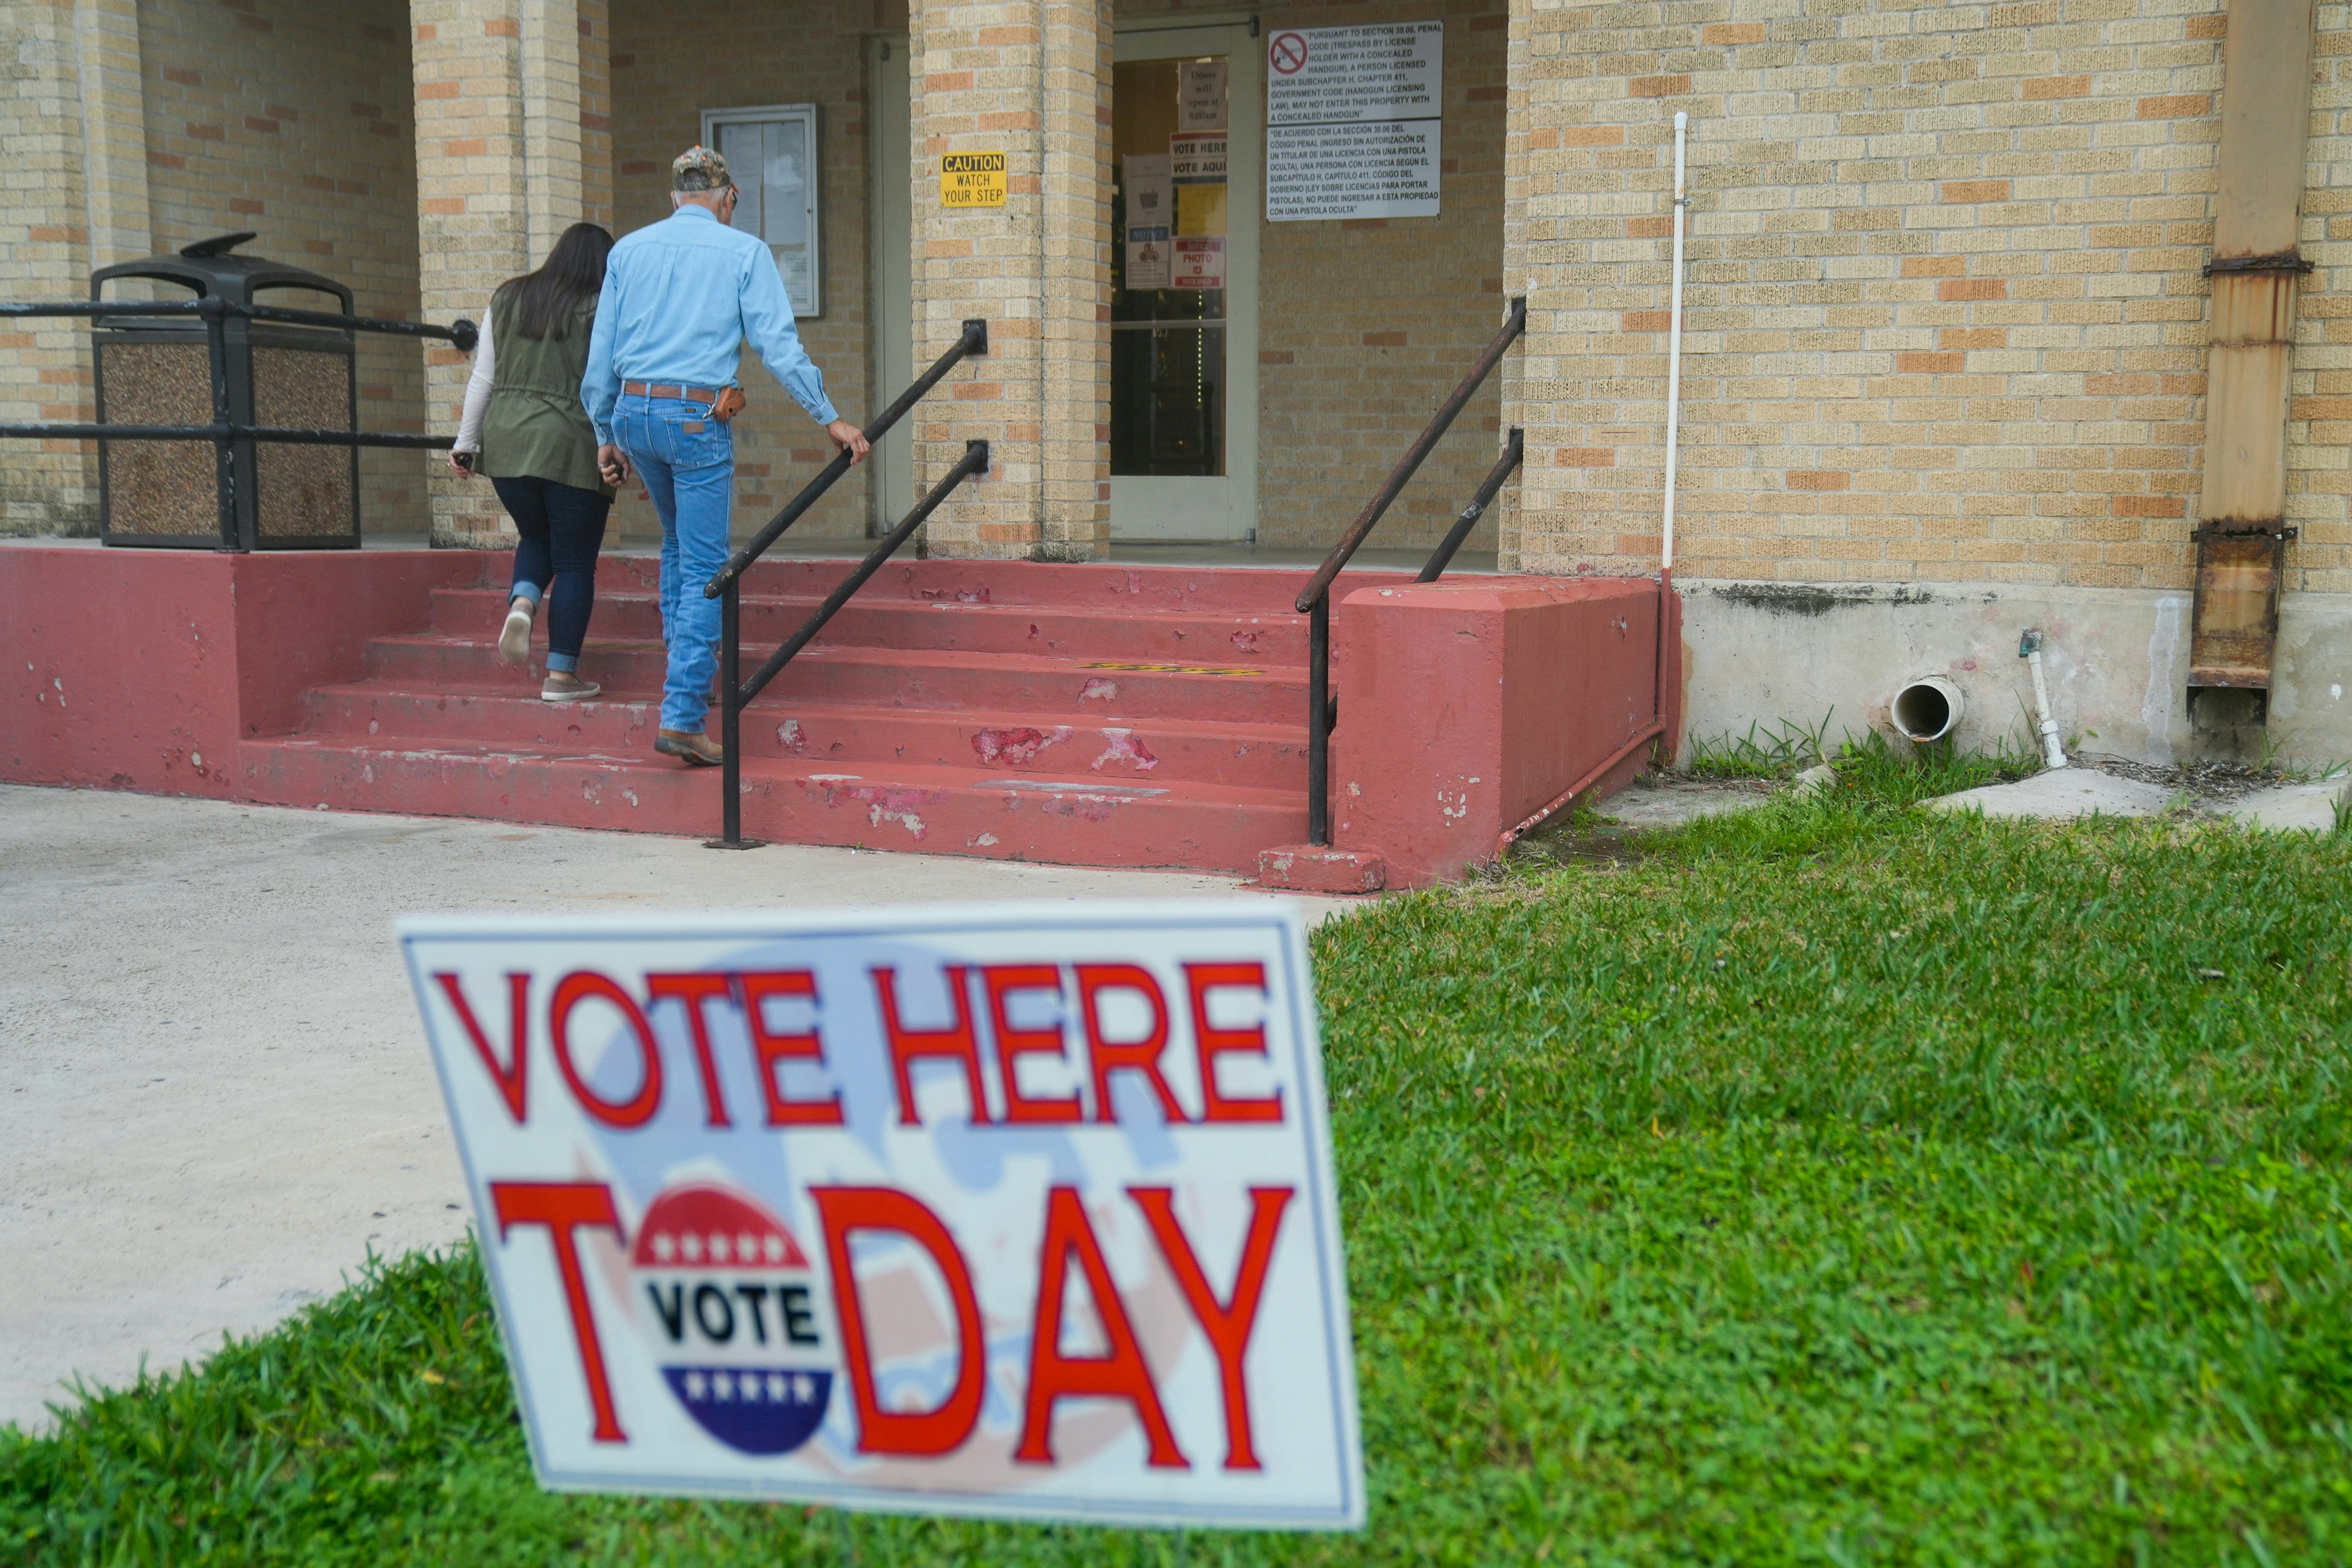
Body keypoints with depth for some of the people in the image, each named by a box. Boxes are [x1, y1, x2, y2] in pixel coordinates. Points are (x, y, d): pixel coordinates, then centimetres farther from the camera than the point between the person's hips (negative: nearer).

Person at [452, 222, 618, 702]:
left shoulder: (507, 298, 12)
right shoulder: (602, 311, -2)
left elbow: (482, 379, 13)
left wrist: (466, 443, 17)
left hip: (505, 443, 5)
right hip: (572, 447, -4)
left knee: (536, 536, 25)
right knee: (575, 562, 4)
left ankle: (521, 603, -4)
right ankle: (562, 675, 3)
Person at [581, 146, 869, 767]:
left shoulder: (629, 249, 13)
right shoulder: (745, 251, 2)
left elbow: (601, 354, 12)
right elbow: (779, 346, -5)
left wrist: (606, 435, 19)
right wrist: (830, 419, 1)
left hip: (633, 412, 5)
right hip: (698, 418, -5)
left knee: (678, 542, 26)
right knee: (704, 567, -2)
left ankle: (685, 671, 30)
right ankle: (682, 717, -8)